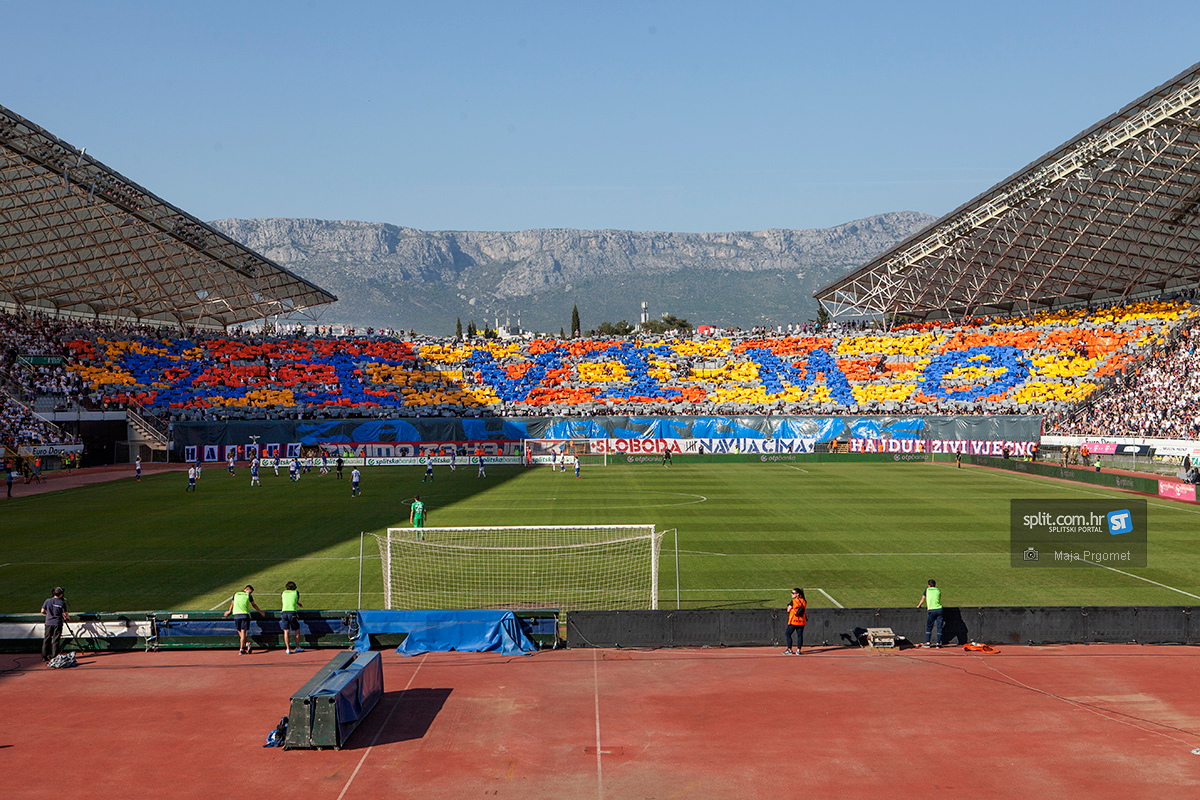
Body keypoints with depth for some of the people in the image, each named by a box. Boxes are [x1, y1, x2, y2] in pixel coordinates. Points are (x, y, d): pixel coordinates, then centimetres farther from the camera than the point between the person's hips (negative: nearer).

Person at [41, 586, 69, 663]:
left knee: (46, 639, 10)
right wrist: (68, 617, 16)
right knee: (56, 640, 3)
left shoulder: (48, 601, -2)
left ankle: (44, 656, 11)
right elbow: (65, 614, -5)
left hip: (48, 623, 3)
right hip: (57, 623, -3)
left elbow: (42, 611, 1)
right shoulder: (62, 603, -9)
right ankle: (54, 656, 2)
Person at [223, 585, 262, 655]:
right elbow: (254, 605, 16)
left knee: (240, 632, 16)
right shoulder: (249, 596, 5)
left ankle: (246, 643, -2)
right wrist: (260, 611, 30)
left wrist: (229, 611, 43)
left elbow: (232, 604, 25)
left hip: (236, 615, 2)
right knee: (243, 632, -3)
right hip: (245, 615, -2)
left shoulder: (236, 594, 12)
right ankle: (241, 650, -7)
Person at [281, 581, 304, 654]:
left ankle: (288, 649, 0)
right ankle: (297, 647, 13)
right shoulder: (296, 592, 10)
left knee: (286, 631, 4)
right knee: (297, 630, 13)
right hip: (292, 612, -2)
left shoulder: (283, 593, 17)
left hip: (284, 612, 2)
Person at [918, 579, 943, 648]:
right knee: (939, 627, 5)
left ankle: (927, 642, -2)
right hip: (939, 609, 2)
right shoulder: (938, 590, 14)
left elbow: (922, 600, 17)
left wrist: (919, 606, 34)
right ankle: (938, 643, 3)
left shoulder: (927, 590, 9)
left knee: (928, 627, 5)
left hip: (931, 610, -2)